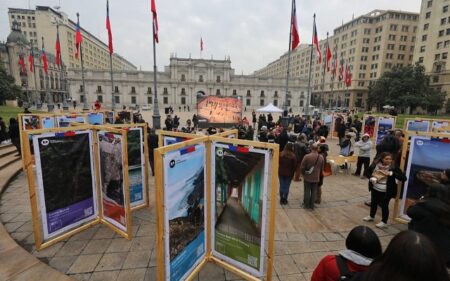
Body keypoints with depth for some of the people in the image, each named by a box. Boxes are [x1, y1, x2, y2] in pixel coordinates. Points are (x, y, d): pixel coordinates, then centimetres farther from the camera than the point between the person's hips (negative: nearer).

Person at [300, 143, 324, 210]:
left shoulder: (307, 156, -17)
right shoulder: (321, 157, -5)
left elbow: (302, 167, -11)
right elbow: (322, 169, 6)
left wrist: (304, 173, 8)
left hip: (307, 177, -3)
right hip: (316, 178, 3)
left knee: (307, 191, 9)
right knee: (314, 192, 13)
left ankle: (306, 205, 18)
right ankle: (312, 205, 21)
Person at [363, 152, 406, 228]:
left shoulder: (394, 167, -13)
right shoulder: (375, 164, -6)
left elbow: (403, 178, -18)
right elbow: (367, 172, 6)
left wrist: (391, 173, -27)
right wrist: (371, 178, -13)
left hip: (386, 192, -4)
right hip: (375, 189, 4)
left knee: (384, 205, 6)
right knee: (373, 203, 20)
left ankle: (384, 222, 25)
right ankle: (371, 216, 42)